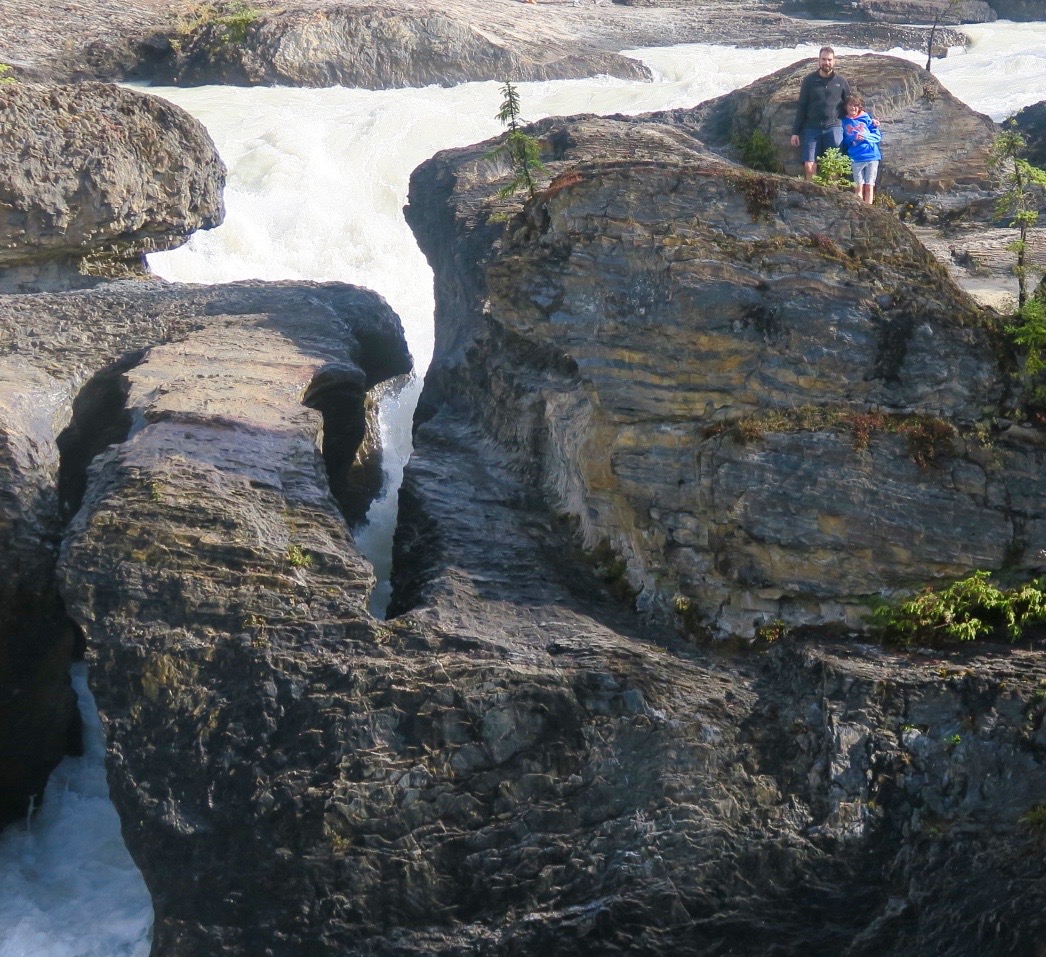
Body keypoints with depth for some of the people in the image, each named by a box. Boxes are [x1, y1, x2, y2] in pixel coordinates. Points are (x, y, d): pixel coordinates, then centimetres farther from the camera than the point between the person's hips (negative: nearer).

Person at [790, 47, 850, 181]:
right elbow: (801, 107, 9)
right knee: (809, 167, -8)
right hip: (812, 129, 0)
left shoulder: (841, 82, 8)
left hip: (834, 128, 0)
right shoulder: (809, 81, 7)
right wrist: (795, 132, 4)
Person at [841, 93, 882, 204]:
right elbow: (843, 141, 10)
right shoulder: (844, 122, 9)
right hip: (855, 158, 0)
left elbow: (878, 136, 5)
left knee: (869, 187, 0)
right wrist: (853, 138, -9)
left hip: (871, 156, 0)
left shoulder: (867, 118, 5)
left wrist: (865, 136, -13)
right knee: (858, 188, -2)